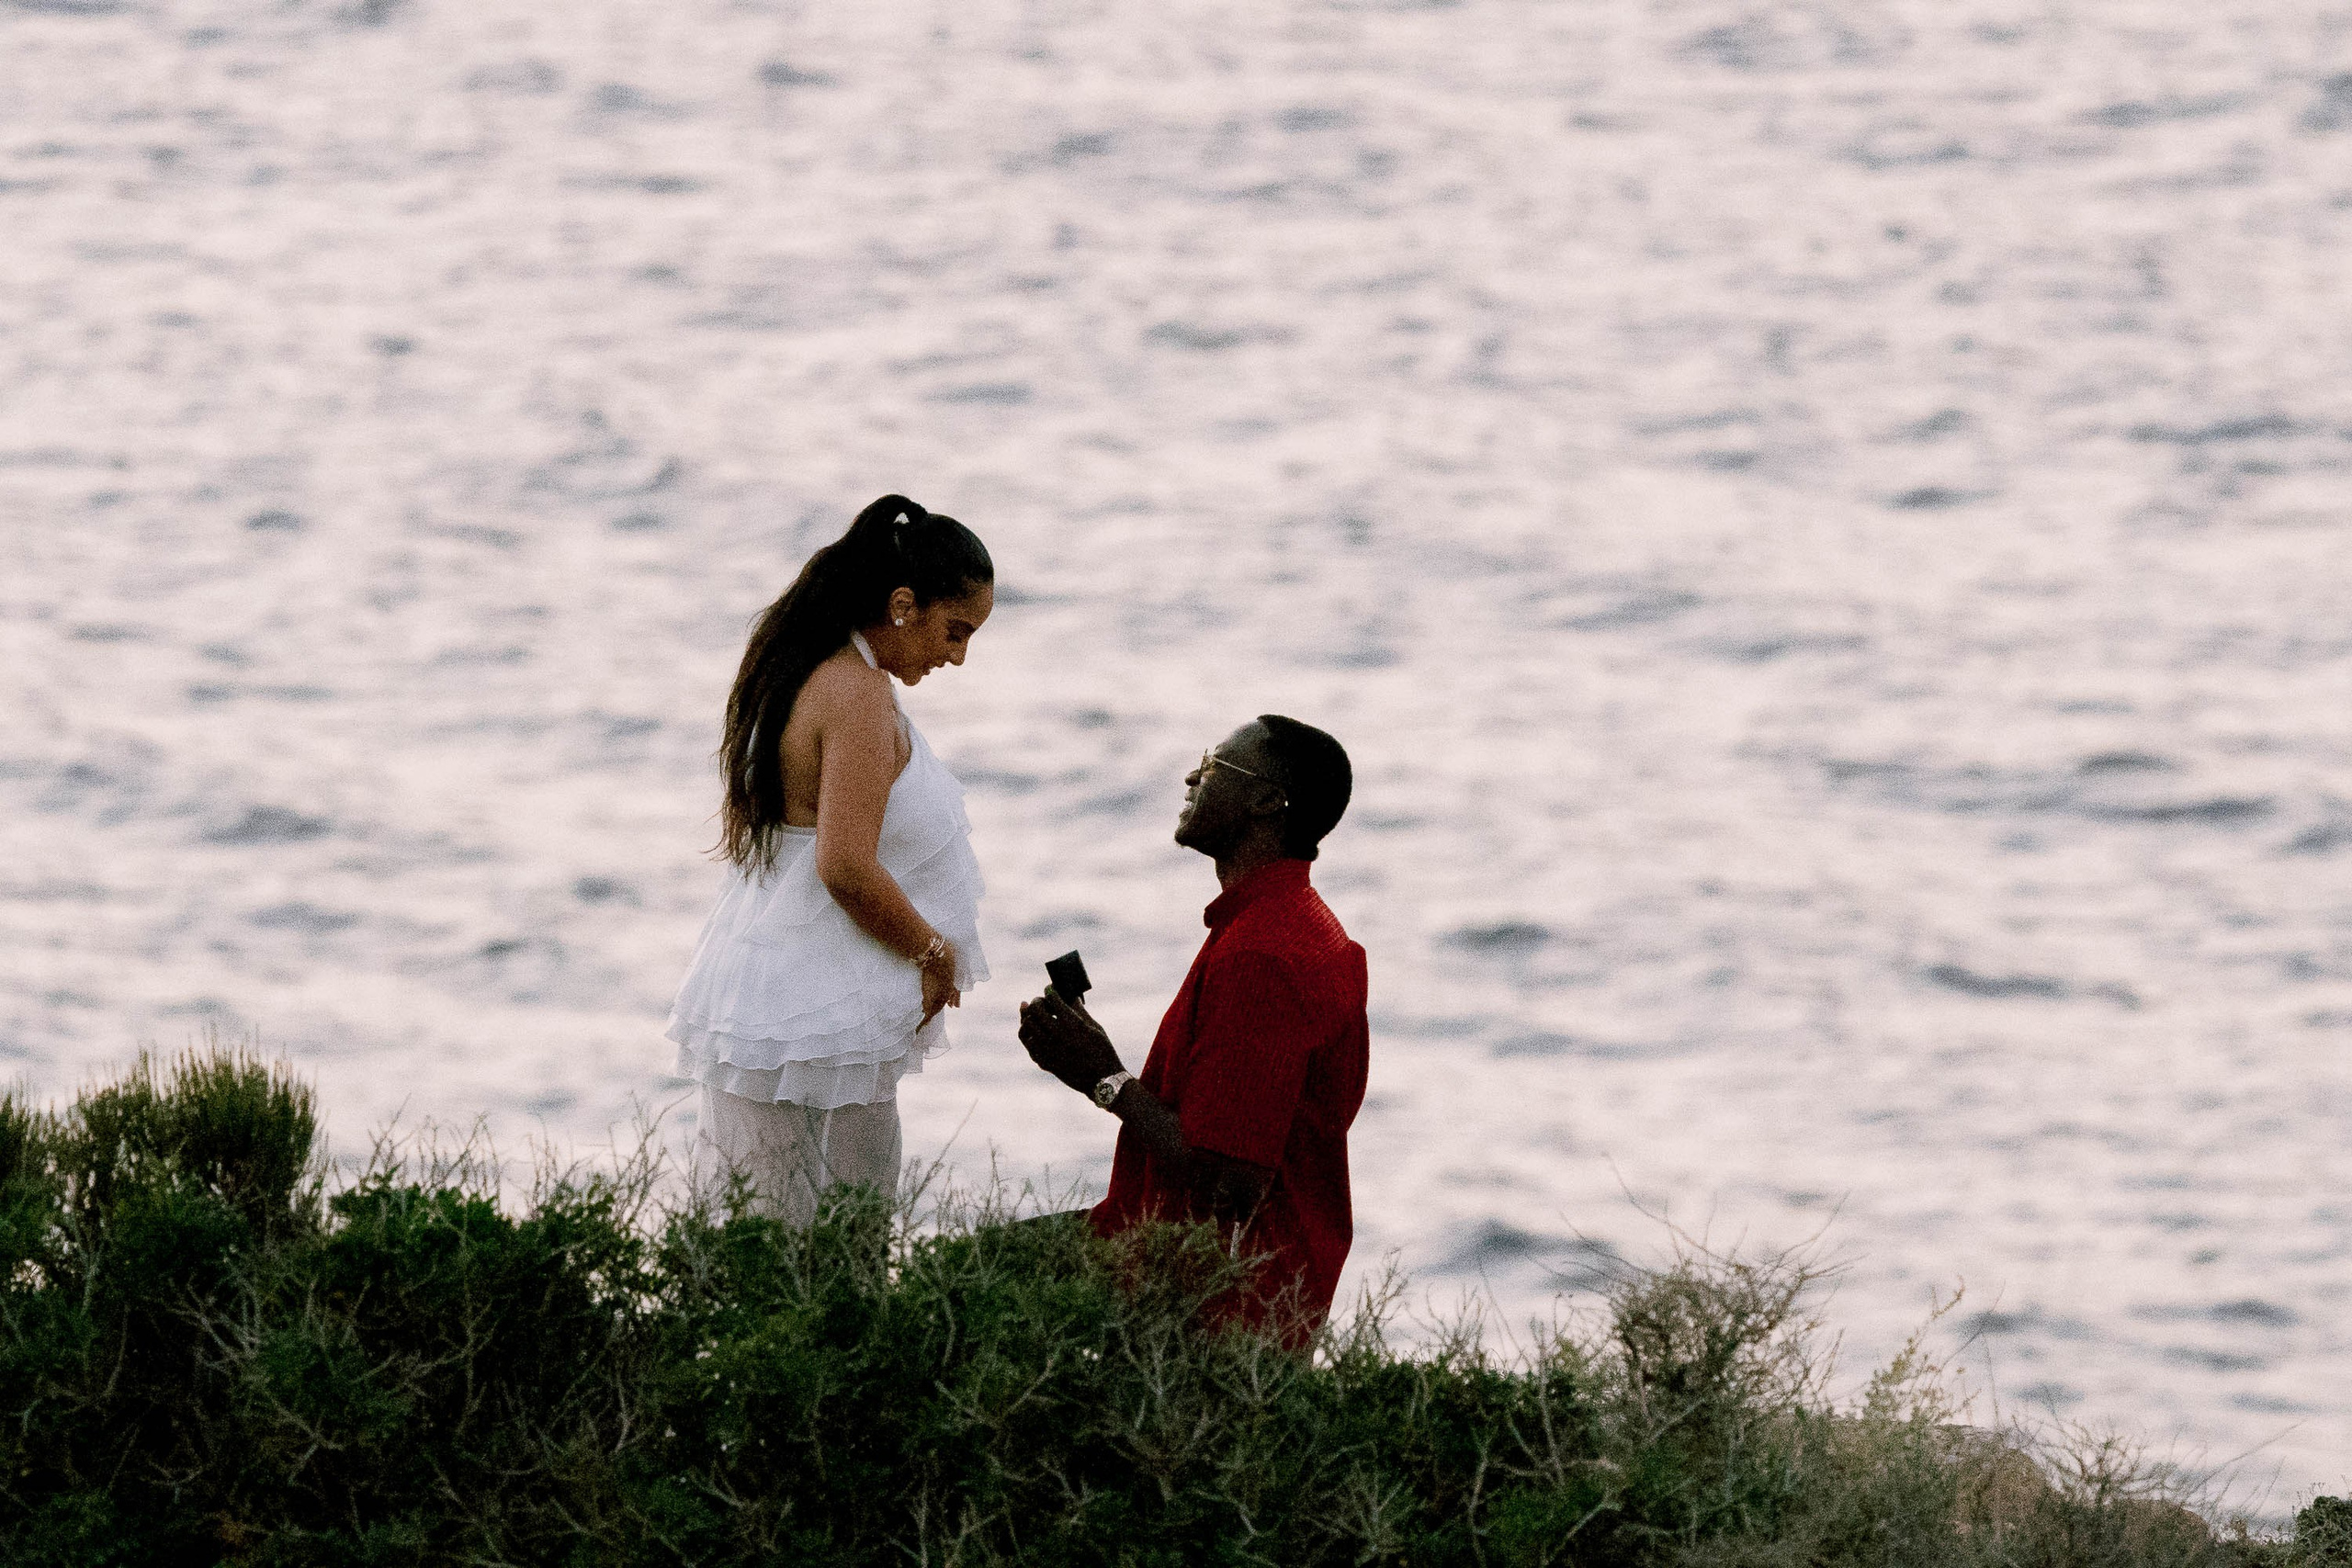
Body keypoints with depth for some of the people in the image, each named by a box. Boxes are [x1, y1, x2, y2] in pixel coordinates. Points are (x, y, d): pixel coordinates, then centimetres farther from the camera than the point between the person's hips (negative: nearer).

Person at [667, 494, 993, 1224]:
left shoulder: (791, 673, 12)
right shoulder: (859, 695, -17)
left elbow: (738, 829, 22)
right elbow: (847, 867, -24)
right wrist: (935, 952, -10)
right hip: (823, 1019, -10)